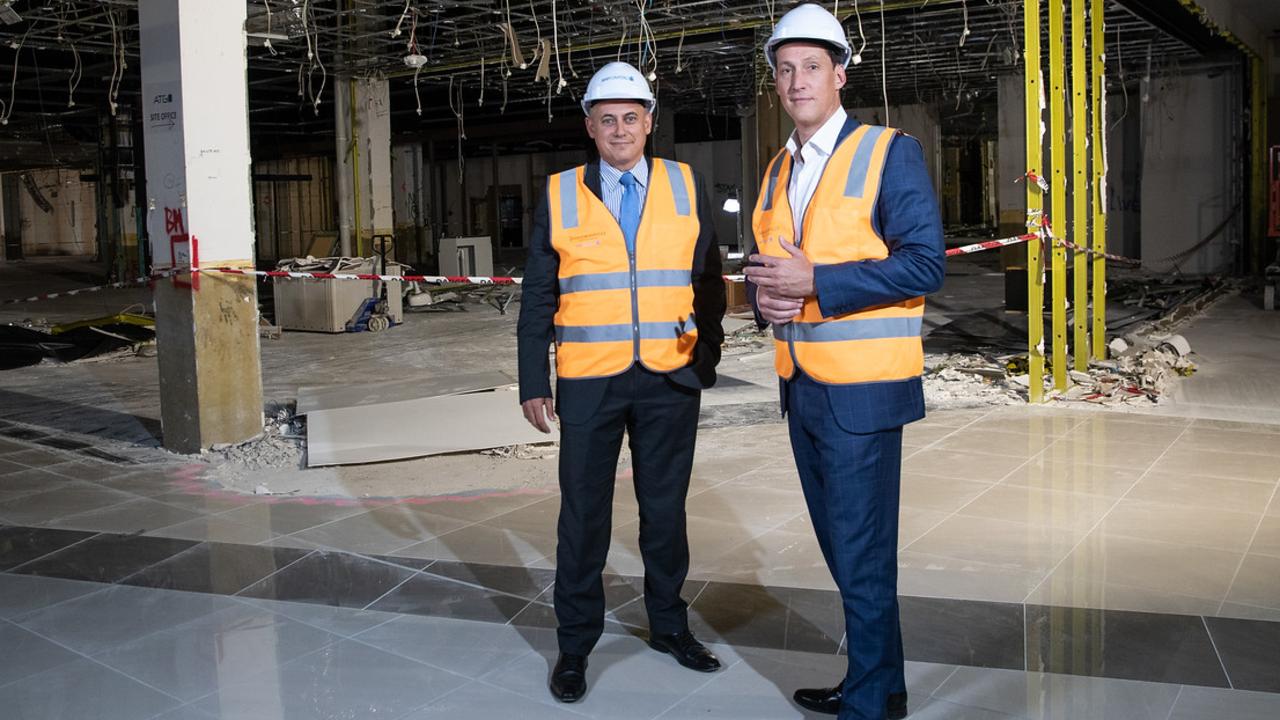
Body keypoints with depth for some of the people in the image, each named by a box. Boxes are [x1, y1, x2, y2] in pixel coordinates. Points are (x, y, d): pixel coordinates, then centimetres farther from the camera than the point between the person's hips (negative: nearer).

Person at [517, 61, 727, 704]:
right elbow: (538, 298, 3)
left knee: (665, 508, 13)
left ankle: (669, 625, 31)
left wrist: (707, 357, 2)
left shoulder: (687, 187, 5)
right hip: (588, 383, -1)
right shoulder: (560, 195, 2)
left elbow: (708, 281, 8)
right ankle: (575, 645, 20)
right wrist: (532, 384, -1)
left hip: (671, 382, 1)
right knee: (584, 515, 6)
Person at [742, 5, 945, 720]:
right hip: (802, 386, 8)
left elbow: (924, 263, -16)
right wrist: (764, 296, -3)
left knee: (863, 555, -2)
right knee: (841, 545, 17)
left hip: (861, 389, -8)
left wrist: (813, 281, -21)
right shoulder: (779, 170, 14)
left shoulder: (891, 152, -7)